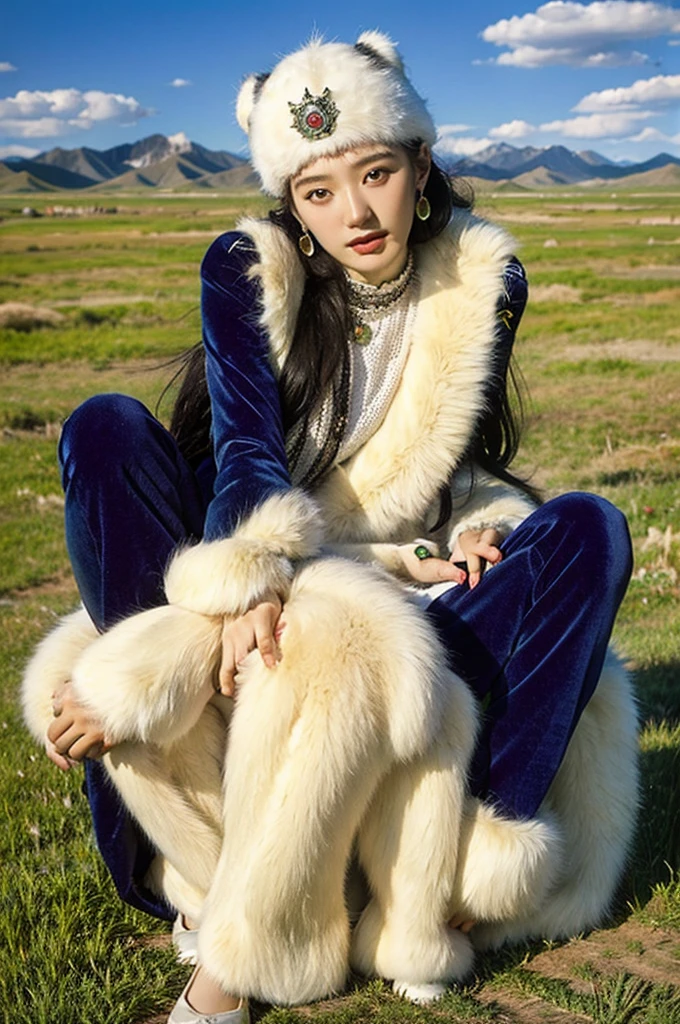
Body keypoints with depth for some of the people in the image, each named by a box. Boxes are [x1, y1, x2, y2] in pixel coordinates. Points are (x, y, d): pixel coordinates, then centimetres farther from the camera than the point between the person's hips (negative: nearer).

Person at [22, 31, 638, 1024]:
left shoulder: (483, 280, -3)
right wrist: (250, 583, -37)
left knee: (589, 530, -25)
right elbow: (246, 445, -20)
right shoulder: (246, 267, -7)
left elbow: (445, 467, -1)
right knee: (104, 428, -27)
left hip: (394, 585, 1)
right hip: (239, 564, 0)